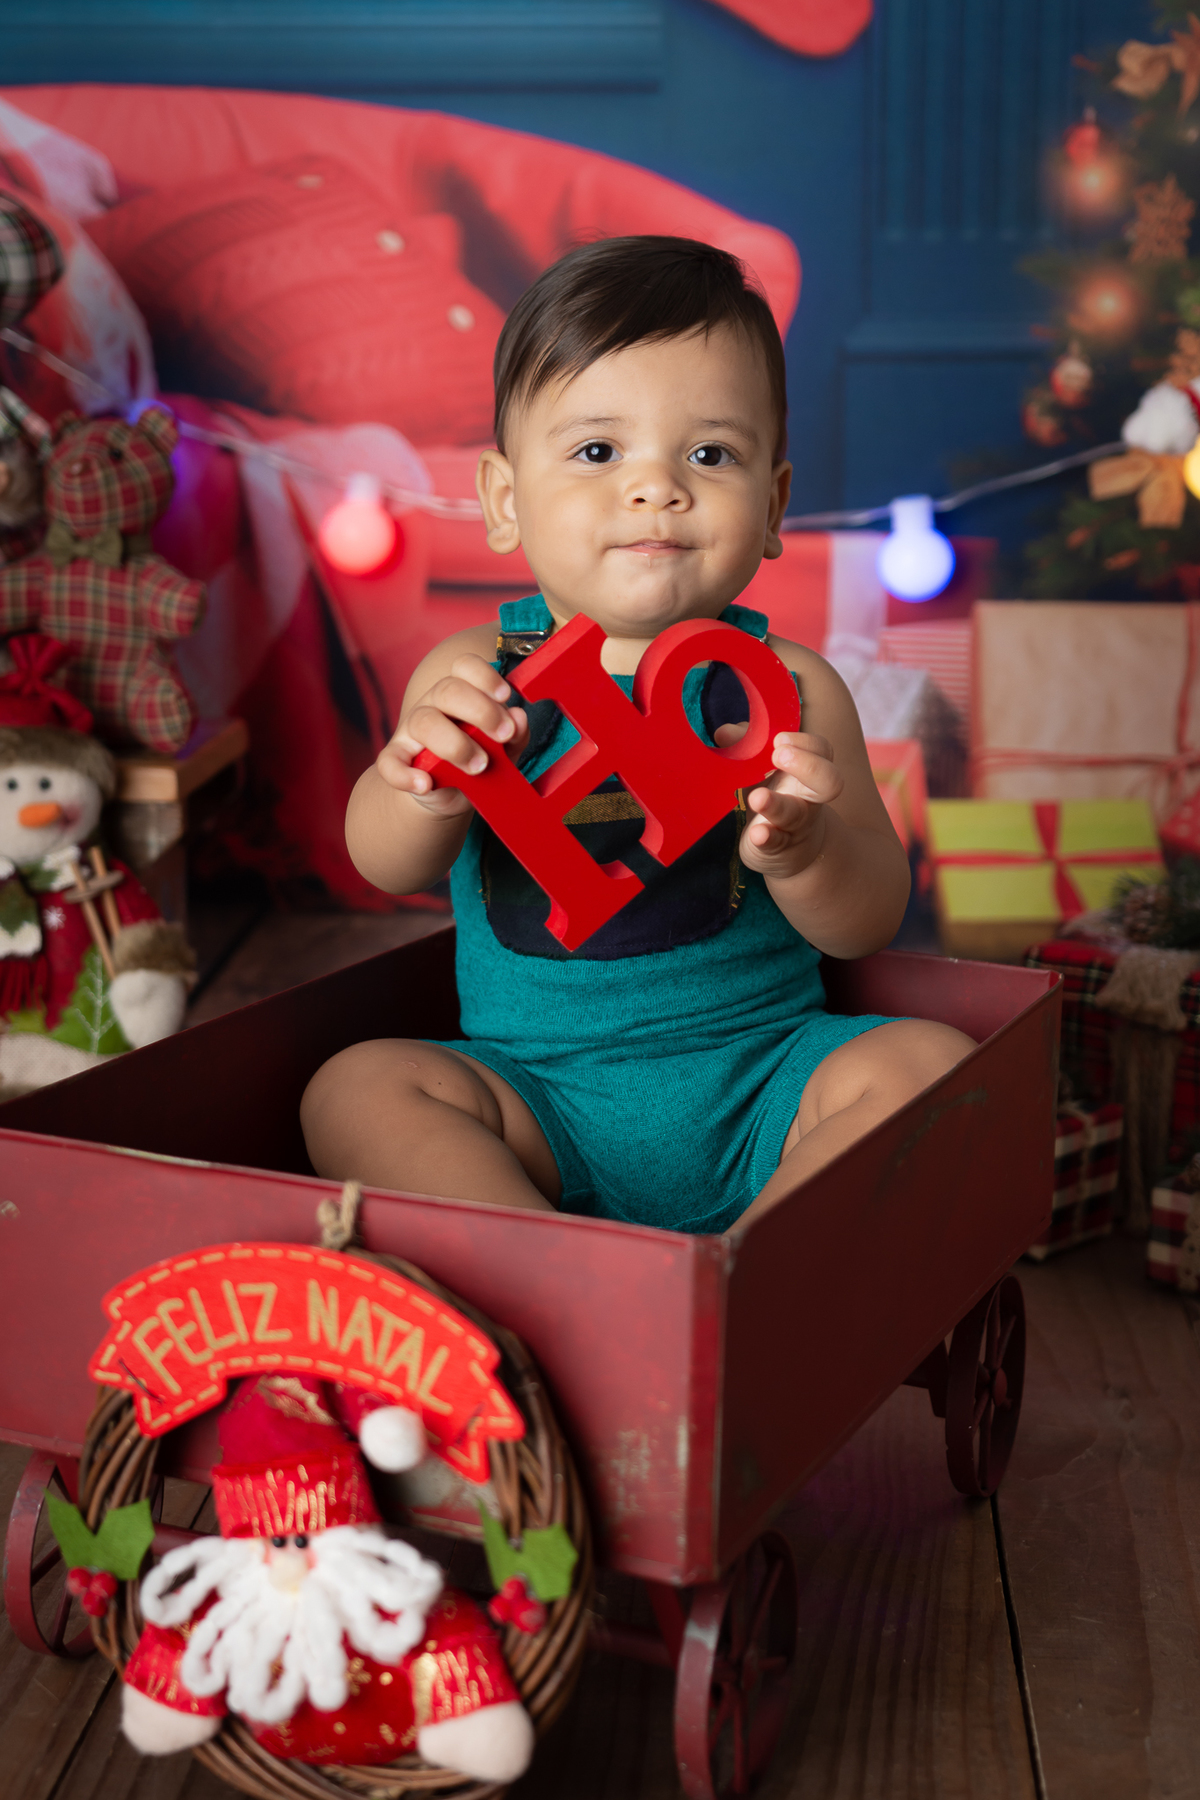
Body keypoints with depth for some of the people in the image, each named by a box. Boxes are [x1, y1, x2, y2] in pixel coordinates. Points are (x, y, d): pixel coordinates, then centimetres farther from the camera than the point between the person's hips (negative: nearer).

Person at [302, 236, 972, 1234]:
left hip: (759, 1088, 0)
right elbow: (386, 867, -13)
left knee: (928, 1060, -21)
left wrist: (802, 851, -32)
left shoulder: (789, 685, -3)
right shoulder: (479, 673, -1)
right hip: (537, 1091, 1)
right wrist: (424, 788, -38)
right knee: (355, 1088, -19)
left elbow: (871, 923, -7)